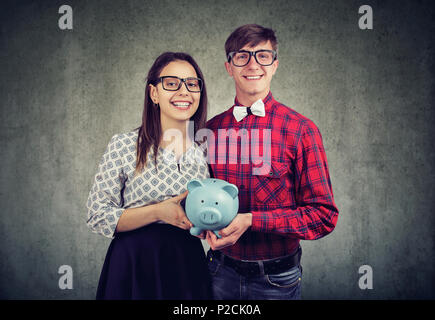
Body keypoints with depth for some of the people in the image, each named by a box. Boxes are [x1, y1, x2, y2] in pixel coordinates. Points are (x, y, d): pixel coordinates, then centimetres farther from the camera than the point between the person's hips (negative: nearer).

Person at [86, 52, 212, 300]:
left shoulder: (208, 149, 0)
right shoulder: (124, 146, -9)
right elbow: (98, 216, -9)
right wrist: (157, 212, -20)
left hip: (188, 267, 3)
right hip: (134, 268, -2)